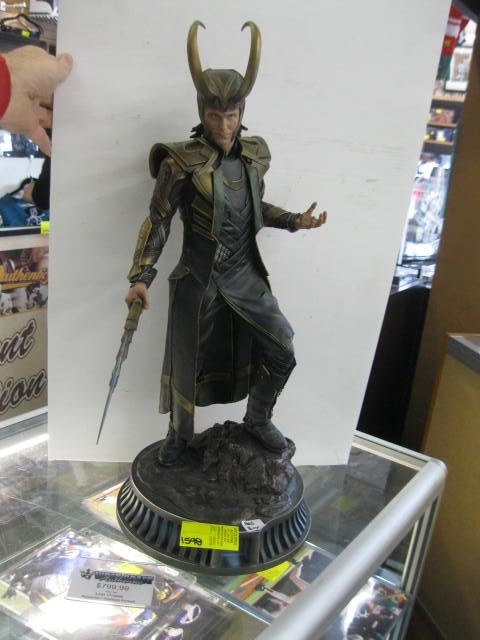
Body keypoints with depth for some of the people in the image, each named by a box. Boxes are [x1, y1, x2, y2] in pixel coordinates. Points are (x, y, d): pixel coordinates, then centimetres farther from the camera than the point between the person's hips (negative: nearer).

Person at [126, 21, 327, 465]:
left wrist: (295, 221, 4)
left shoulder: (255, 154, 0)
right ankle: (179, 434, 37)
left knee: (282, 353, 6)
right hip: (199, 278, -4)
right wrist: (141, 277, -18)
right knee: (188, 361, 10)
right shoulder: (182, 162, -15)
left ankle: (258, 419, 33)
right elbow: (158, 221, -10)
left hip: (246, 274, 5)